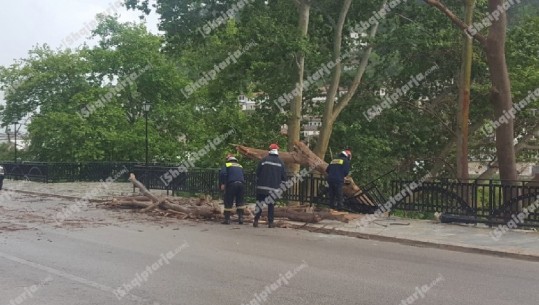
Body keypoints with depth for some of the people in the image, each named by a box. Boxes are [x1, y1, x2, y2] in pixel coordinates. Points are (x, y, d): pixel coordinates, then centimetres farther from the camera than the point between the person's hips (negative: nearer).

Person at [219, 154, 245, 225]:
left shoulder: (227, 165, 9)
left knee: (228, 203, 2)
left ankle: (227, 219, 1)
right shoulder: (240, 166, 24)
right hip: (241, 184, 4)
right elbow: (244, 177, 27)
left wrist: (222, 184, -5)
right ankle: (241, 218, 7)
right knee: (240, 202, 12)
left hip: (231, 184, -4)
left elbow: (222, 174, -8)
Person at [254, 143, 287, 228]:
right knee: (271, 205, 8)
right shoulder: (280, 162, 3)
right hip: (274, 188, 1)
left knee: (259, 204, 6)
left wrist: (258, 182, 14)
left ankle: (256, 221, 2)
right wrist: (279, 184, 20)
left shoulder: (264, 160, -4)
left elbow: (257, 173, -2)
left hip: (262, 187, -1)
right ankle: (270, 222, 4)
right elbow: (284, 176, 5)